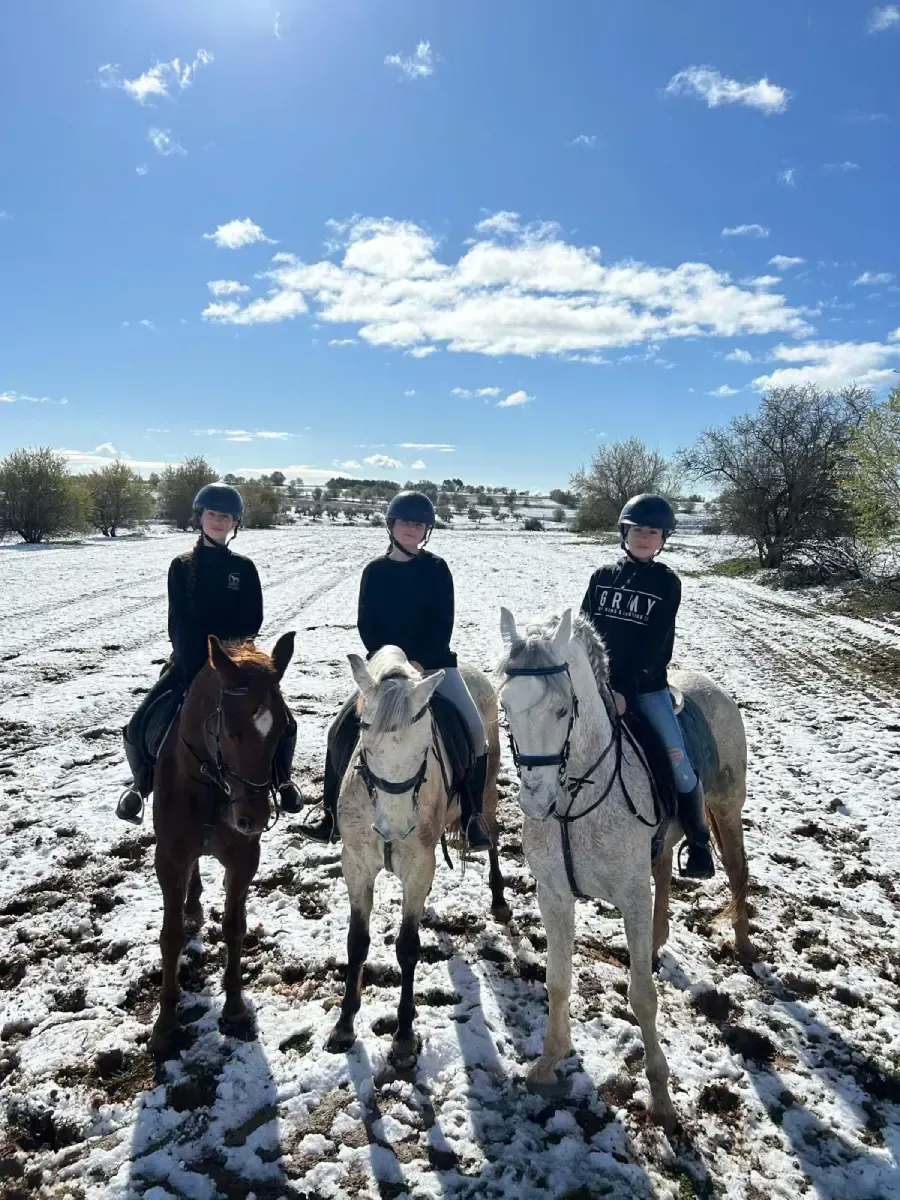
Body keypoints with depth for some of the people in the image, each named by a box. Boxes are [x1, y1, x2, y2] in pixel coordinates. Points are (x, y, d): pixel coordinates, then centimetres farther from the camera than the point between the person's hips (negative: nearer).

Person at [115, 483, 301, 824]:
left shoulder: (244, 568, 2)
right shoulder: (182, 566, 2)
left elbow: (252, 620, -3)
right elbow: (179, 622, -6)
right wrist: (195, 667, -19)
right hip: (189, 661, 0)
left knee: (283, 723, -14)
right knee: (139, 726, -13)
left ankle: (281, 780, 16)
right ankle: (141, 784, 18)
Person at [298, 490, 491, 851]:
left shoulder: (437, 568, 0)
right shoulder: (375, 571, 4)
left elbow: (443, 623, -6)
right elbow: (366, 624, 1)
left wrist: (418, 661, -17)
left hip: (433, 663, -1)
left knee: (475, 730, -18)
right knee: (341, 730, -7)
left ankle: (473, 817, -3)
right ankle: (334, 817, 9)